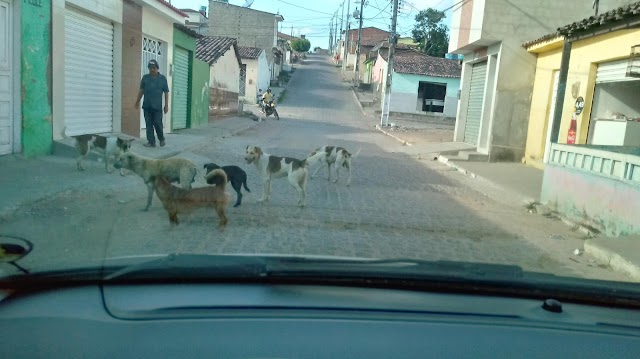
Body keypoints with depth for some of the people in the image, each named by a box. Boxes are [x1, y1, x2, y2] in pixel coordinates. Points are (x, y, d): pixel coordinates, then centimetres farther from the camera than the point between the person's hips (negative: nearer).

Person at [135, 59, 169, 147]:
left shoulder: (162, 78, 2)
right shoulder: (145, 77, 8)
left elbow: (166, 92, 2)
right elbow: (141, 90, 15)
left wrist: (166, 105, -3)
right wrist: (138, 101, 16)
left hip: (157, 106, -3)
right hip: (147, 106, 3)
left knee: (157, 123, -4)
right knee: (149, 124, 3)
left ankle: (161, 139, 18)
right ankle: (151, 142, 8)